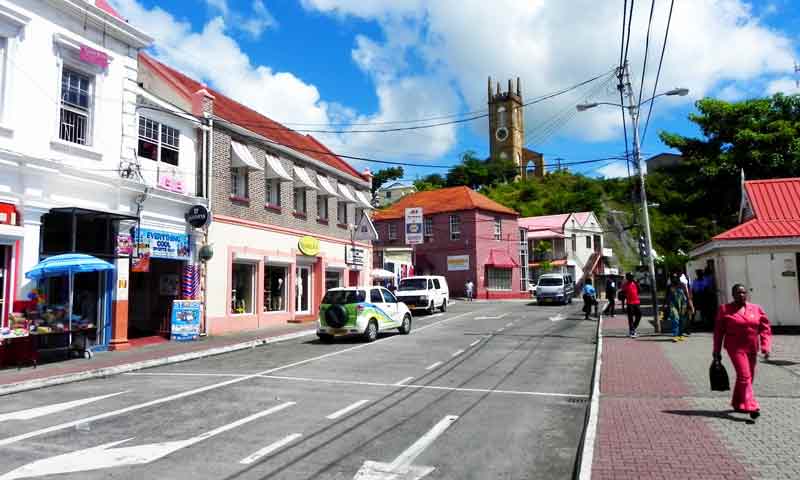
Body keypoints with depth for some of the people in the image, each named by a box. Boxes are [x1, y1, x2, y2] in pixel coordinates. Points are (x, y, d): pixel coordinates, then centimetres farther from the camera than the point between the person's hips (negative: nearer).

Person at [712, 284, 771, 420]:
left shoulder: (756, 309, 7)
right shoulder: (725, 309, -2)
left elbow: (765, 329, 7)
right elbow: (718, 331, 2)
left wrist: (765, 347, -6)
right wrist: (716, 351, 2)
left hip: (752, 348, 5)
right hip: (735, 347, -5)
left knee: (748, 377, 14)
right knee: (744, 376, -14)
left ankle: (737, 404, 30)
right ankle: (751, 407, -17)